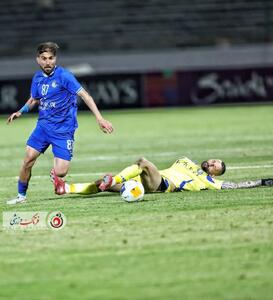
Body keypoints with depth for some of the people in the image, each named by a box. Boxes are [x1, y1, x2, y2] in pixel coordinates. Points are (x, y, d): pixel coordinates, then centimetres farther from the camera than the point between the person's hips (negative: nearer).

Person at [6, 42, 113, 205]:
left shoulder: (64, 75, -16)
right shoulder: (37, 78, 4)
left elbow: (84, 95, -17)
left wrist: (100, 118, -24)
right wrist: (21, 112, 5)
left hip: (63, 129, -5)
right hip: (43, 125, 5)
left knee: (60, 173, -13)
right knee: (28, 159, -6)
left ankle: (55, 174, 23)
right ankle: (21, 195, 11)